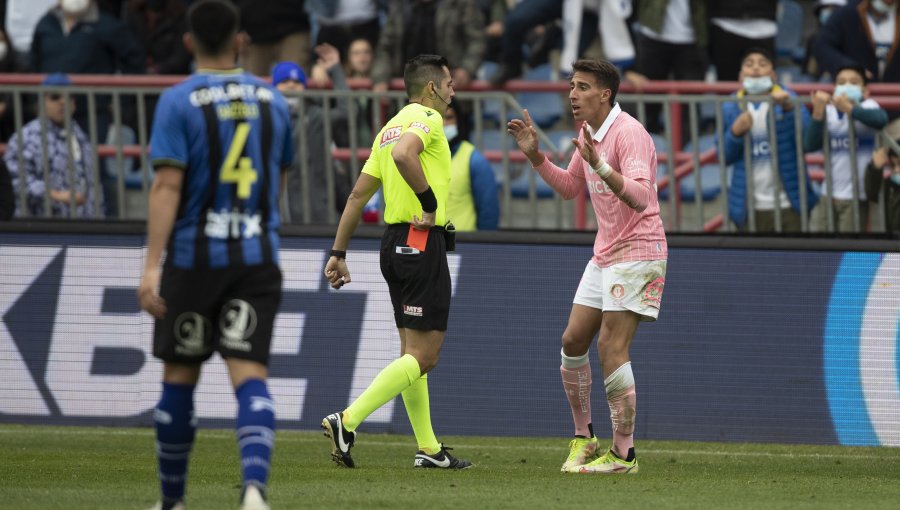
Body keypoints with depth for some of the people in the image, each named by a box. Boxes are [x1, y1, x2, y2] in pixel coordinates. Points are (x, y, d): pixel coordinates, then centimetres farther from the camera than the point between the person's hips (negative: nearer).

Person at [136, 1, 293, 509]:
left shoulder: (179, 101, -6)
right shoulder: (273, 101, 7)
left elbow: (168, 185, -15)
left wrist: (152, 266, -19)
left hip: (193, 256, -2)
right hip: (258, 257, 2)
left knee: (180, 377, 12)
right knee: (250, 376, -5)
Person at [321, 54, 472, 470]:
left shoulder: (391, 128, 18)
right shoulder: (426, 117, -8)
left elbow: (359, 194, 17)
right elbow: (403, 154, -31)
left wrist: (338, 253, 18)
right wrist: (431, 203, -20)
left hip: (395, 243, 10)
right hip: (422, 244, -10)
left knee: (414, 352, 13)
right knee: (423, 356, -10)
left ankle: (428, 449, 17)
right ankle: (347, 421, -21)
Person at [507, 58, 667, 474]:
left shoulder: (628, 134, -19)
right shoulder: (588, 134, 10)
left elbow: (639, 197, -31)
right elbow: (570, 188, 25)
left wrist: (600, 165, -42)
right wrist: (535, 155, 12)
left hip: (637, 253, -9)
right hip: (604, 254, 9)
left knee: (612, 348, -13)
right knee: (573, 340, 6)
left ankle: (623, 454, -7)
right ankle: (584, 439, 19)